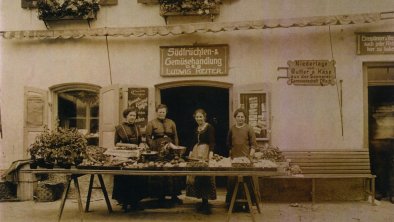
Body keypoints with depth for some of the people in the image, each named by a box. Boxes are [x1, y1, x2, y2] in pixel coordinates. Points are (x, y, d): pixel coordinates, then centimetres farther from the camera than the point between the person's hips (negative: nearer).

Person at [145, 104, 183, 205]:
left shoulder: (171, 123, 13)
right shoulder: (151, 123, 4)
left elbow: (175, 137, 13)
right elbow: (148, 137, 0)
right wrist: (154, 147, -11)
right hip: (157, 151, -2)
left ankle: (174, 195, 10)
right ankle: (161, 196, 9)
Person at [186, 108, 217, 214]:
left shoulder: (209, 127, -6)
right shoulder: (196, 128, 15)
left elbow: (212, 142, -13)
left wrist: (210, 154, -23)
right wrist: (191, 153, 16)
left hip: (205, 153, -7)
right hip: (196, 153, 7)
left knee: (204, 177, -8)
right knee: (196, 176, 6)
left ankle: (205, 203, 0)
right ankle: (203, 202, 14)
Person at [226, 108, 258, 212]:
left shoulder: (249, 129, 1)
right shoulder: (232, 129, 10)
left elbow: (253, 144, -1)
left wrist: (250, 155, -10)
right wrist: (231, 152, 10)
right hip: (234, 158, 3)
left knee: (247, 182, 1)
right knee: (232, 181, 2)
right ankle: (235, 203, 12)